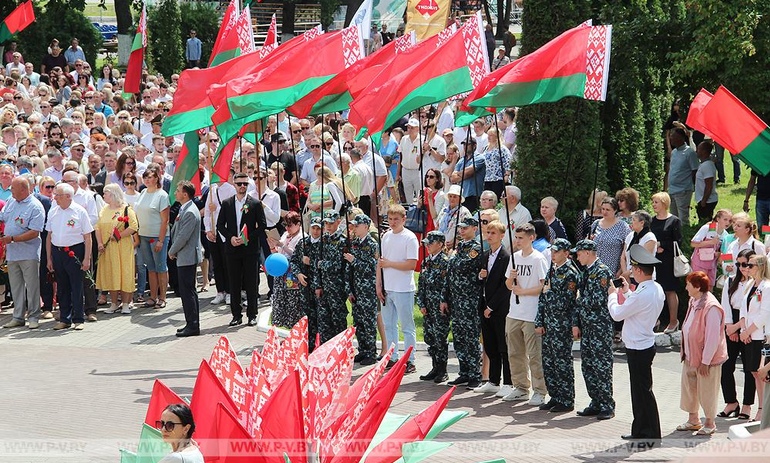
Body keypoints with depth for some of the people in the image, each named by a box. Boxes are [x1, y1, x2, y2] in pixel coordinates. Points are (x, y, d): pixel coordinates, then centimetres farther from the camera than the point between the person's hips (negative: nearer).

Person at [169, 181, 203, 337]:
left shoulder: (190, 212, -19)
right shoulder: (184, 209, 13)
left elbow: (183, 236, -20)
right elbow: (176, 231, 19)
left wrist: (172, 251, -7)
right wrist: (174, 250, 10)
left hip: (187, 257, -10)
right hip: (185, 257, 10)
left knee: (187, 292, -7)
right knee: (189, 291, 14)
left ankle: (192, 326, -3)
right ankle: (192, 324, 21)